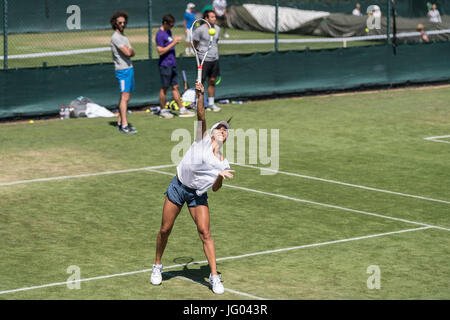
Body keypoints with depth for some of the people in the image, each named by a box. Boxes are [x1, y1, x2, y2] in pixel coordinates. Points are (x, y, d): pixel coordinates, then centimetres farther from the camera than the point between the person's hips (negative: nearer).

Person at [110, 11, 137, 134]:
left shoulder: (124, 37, 17)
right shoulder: (116, 37, -13)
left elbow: (132, 53, 13)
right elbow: (127, 52, -20)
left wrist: (130, 51, -7)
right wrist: (131, 50, 0)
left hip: (129, 68, 9)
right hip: (122, 70, -9)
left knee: (126, 97, 10)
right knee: (124, 97, -12)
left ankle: (120, 122, 15)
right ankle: (124, 125, -14)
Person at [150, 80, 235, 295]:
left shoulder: (223, 163, 5)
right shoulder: (202, 140, -1)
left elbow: (215, 189, 6)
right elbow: (201, 117, -14)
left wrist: (220, 177, -15)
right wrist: (200, 96, -28)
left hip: (198, 195, 2)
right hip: (178, 187, -1)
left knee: (205, 233, -10)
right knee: (165, 230, 4)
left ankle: (214, 276, -7)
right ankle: (157, 266, 26)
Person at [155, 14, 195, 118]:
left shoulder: (168, 32, 15)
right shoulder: (160, 34, -14)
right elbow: (160, 51, -19)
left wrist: (175, 41, 9)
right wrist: (173, 43, -20)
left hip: (172, 64, 9)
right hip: (165, 65, -9)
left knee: (175, 87, 9)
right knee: (164, 88, 0)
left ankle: (182, 110, 10)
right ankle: (163, 110, 9)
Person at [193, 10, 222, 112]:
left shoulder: (217, 29, 8)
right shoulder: (199, 30, -11)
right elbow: (194, 44, -2)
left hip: (214, 59, 6)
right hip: (203, 59, -6)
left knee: (212, 81, 8)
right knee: (201, 81, 0)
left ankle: (211, 104, 15)